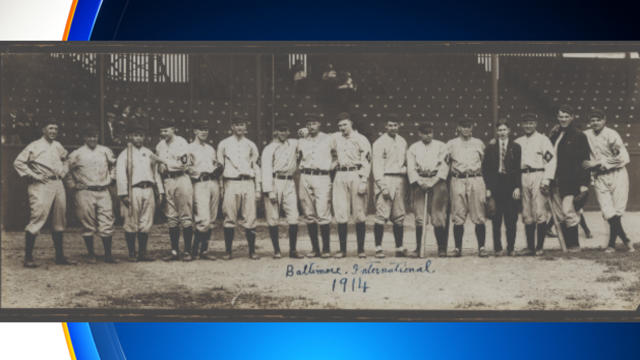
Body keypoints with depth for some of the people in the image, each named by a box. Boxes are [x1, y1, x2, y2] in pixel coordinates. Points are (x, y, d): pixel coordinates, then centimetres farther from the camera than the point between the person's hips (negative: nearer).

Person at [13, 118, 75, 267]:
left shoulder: (58, 146, 15)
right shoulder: (34, 147, -4)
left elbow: (65, 159, 34)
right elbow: (18, 162, -7)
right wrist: (32, 175, -11)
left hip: (58, 184, 7)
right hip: (41, 186, -7)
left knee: (59, 221, 10)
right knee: (37, 218, -12)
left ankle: (60, 256, 19)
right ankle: (28, 257, -8)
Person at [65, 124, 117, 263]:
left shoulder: (105, 151, 10)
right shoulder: (77, 154, 2)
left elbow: (113, 164, 27)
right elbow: (67, 171, 10)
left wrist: (111, 178, 16)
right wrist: (73, 185, 3)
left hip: (103, 192, 2)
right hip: (85, 193, -2)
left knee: (107, 224, -2)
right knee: (88, 225, 1)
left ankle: (108, 255, 5)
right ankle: (91, 255, 10)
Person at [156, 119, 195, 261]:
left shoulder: (181, 142, -1)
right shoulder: (159, 146, 17)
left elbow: (183, 163, -10)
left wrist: (166, 163, -4)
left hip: (181, 179, -5)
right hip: (167, 181, 5)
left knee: (186, 217, -5)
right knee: (171, 219, 4)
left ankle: (187, 251, -3)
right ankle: (174, 251, 8)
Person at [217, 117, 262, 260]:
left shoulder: (250, 145, 14)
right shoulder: (224, 144, 9)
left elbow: (256, 167, 15)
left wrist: (258, 189, 9)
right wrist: (221, 188, 3)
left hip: (248, 183, 1)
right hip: (231, 182, -1)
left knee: (250, 218, -3)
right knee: (230, 219, -4)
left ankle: (252, 251, 2)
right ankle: (228, 251, 2)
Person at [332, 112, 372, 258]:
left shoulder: (361, 139, 1)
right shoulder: (336, 138, 16)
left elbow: (366, 161, -4)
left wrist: (363, 182, -13)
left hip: (356, 175, -4)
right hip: (340, 176, 4)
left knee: (359, 215, -2)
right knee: (340, 215, -2)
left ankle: (361, 249, 4)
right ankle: (342, 249, 2)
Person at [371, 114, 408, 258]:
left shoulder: (402, 142, 17)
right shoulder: (379, 142, -1)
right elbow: (377, 166, -7)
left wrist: (406, 185, 12)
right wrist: (383, 186, -15)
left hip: (400, 180, 5)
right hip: (385, 179, -5)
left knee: (399, 216, 6)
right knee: (382, 215, -11)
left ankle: (399, 248, 11)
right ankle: (378, 248, -9)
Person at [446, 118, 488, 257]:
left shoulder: (479, 144, 14)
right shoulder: (451, 144, 12)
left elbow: (485, 164, 15)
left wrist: (488, 187, 10)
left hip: (476, 179, 0)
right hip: (458, 180, 0)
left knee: (479, 217, -4)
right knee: (458, 217, -2)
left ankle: (481, 247, -1)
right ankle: (457, 248, 3)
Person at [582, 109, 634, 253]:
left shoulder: (611, 135, -7)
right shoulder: (586, 135, 6)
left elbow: (624, 158, -12)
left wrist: (598, 163, -13)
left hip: (617, 175, -3)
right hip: (599, 178, 3)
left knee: (617, 211, -6)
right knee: (608, 212, -6)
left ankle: (612, 243, 7)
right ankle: (626, 240, 9)